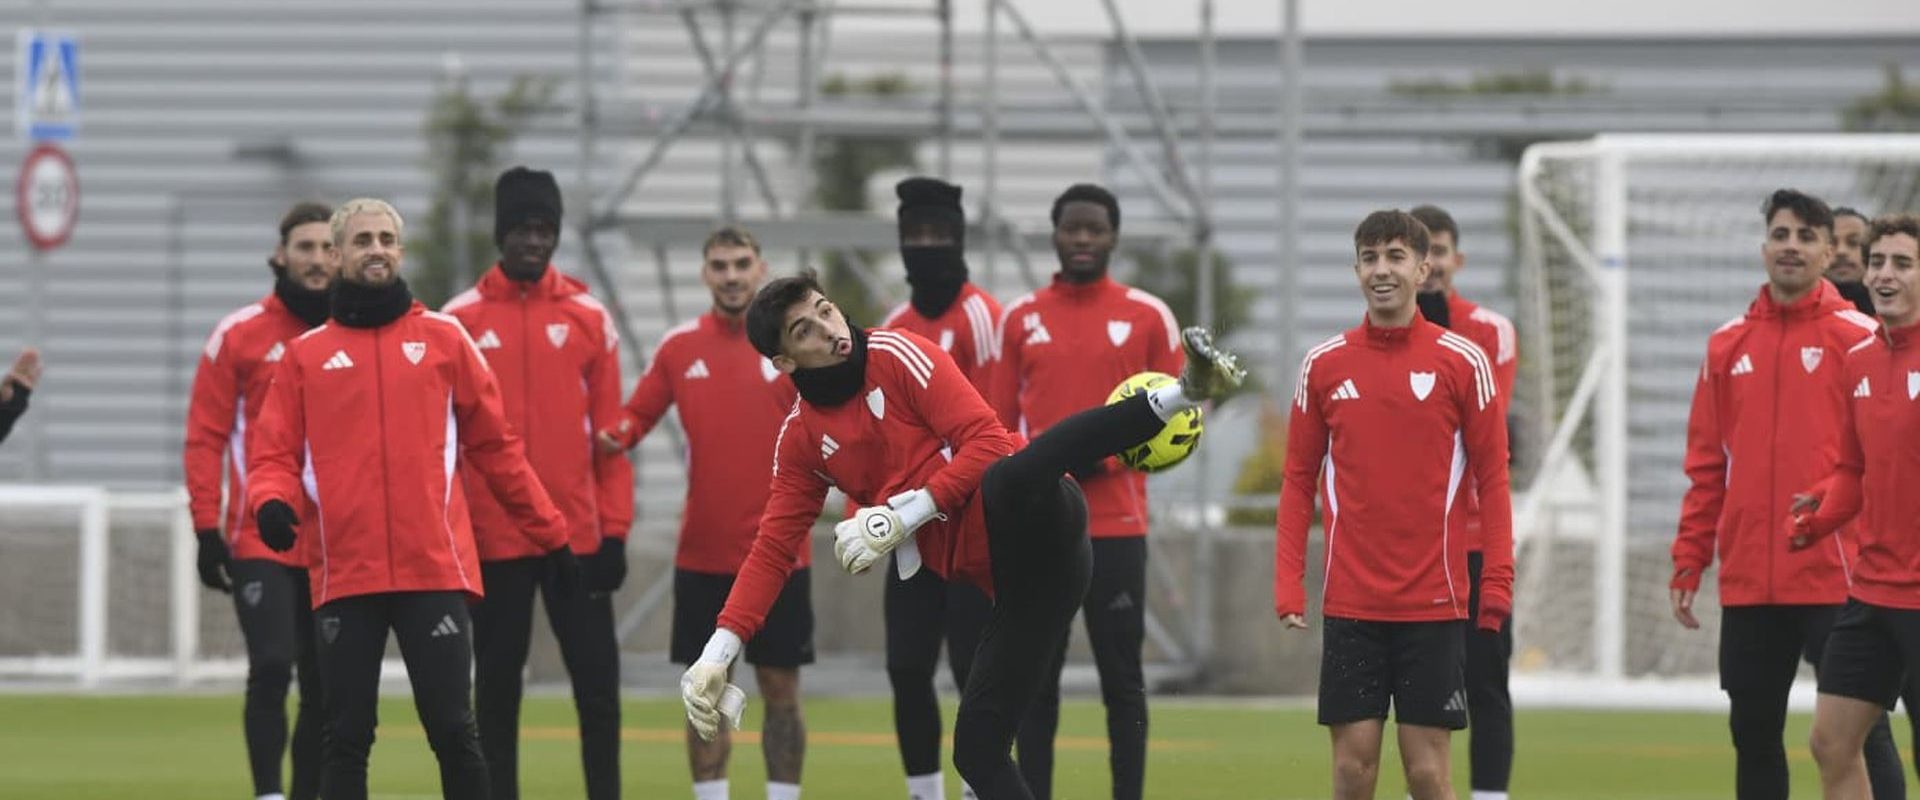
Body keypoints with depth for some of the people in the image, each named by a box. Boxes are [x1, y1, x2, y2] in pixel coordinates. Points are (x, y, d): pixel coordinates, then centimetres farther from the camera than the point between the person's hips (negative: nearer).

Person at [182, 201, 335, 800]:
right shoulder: (240, 335, 1)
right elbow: (205, 438, 0)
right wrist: (207, 530, -7)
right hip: (261, 543, -3)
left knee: (325, 686, 6)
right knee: (271, 666, -16)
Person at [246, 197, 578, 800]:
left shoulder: (444, 339, 10)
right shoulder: (305, 355, 10)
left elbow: (495, 446, 13)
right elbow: (274, 455, 7)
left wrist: (552, 537, 12)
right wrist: (273, 503, -15)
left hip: (435, 570, -1)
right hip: (344, 575, 1)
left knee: (452, 731, -1)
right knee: (346, 739, 3)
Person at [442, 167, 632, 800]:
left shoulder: (589, 318, 5)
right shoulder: (460, 321, 2)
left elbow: (611, 433, 5)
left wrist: (615, 530, -1)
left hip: (577, 534, 1)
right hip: (492, 539, -1)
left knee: (597, 684, -1)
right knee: (497, 688, 5)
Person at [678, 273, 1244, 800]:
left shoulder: (898, 356, 2)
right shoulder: (801, 438, 18)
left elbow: (988, 441, -5)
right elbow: (774, 548, 21)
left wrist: (899, 518, -11)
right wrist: (718, 654, 11)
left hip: (1033, 522, -6)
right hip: (1004, 576, 6)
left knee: (1013, 481, -41)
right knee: (976, 746, -2)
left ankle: (1179, 393, -55)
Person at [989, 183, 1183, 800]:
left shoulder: (1148, 316, 4)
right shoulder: (1020, 319, 9)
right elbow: (998, 427, 11)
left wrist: (1106, 453, -13)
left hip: (1117, 525, -2)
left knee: (1122, 680, 0)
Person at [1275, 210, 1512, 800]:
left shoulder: (1464, 362, 0)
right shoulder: (1324, 365, 5)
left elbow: (1492, 479, 1)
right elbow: (1298, 480, 9)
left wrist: (1497, 581, -7)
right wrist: (1288, 586, 0)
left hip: (1434, 605, -2)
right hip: (1351, 603, 2)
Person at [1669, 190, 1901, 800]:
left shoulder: (1860, 338, -2)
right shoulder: (1728, 345, 11)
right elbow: (1707, 467, 13)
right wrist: (1688, 563, 8)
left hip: (1837, 581, -5)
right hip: (1748, 584, 5)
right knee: (1753, 734, 9)